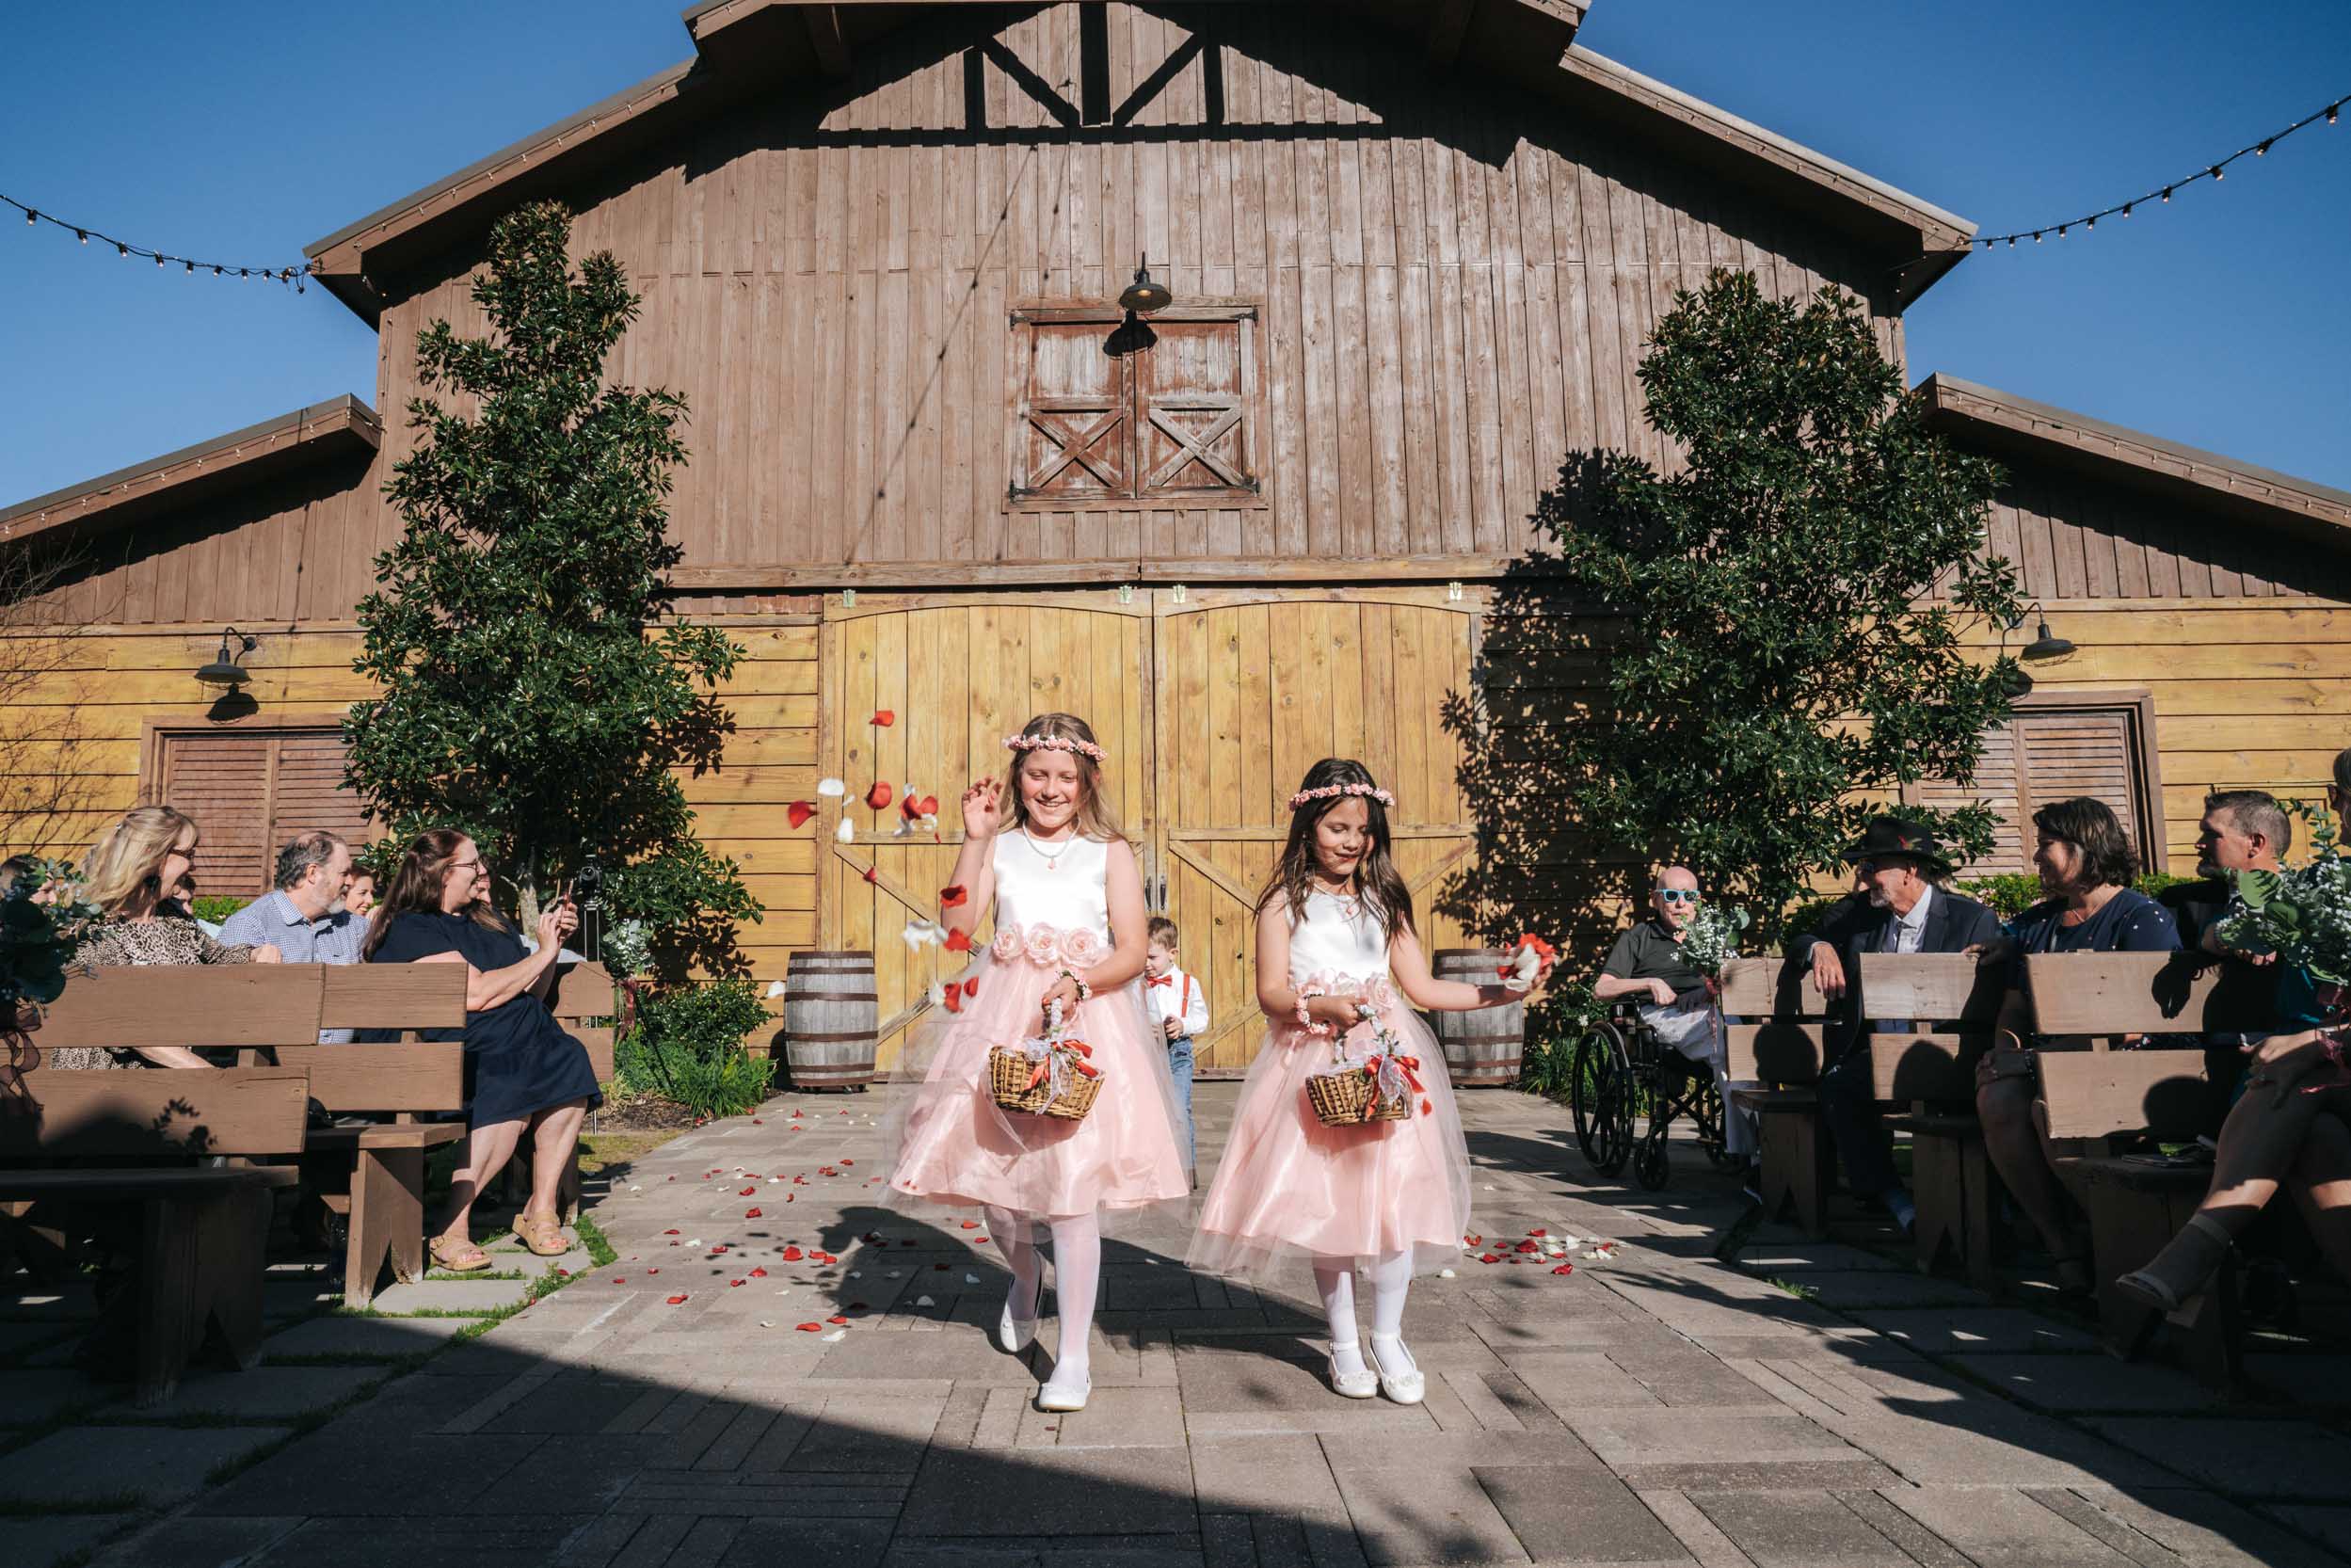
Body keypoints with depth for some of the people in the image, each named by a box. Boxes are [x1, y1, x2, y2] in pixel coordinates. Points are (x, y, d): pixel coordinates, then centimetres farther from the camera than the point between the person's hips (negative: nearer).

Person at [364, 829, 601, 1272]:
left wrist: (553, 944, 15)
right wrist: (542, 953, -2)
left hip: (529, 1041, 7)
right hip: (466, 1052, -7)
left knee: (570, 1062, -26)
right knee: (509, 1096, -37)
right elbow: (475, 994, -12)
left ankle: (540, 1211, -15)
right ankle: (451, 1230, -22)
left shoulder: (489, 920, 25)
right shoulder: (411, 929, 0)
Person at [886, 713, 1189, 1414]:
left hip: (1085, 1021, -2)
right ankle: (1025, 1276, 43)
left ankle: (1073, 1355, 5)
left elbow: (1132, 949, -2)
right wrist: (974, 840, -11)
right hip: (1003, 1019, 2)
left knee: (1072, 1179, -7)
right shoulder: (999, 848, 7)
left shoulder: (1110, 852, 4)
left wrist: (1079, 983, -20)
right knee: (991, 1169, 8)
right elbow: (956, 925, -7)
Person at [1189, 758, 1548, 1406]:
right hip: (1315, 1064, -3)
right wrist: (1323, 1007, -21)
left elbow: (1424, 987, 12)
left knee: (1394, 1196, -6)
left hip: (1385, 1060, 3)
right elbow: (1271, 993, -3)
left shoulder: (1384, 901, 13)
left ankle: (1388, 1339, 12)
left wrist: (1499, 993, 2)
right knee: (1326, 1200, 0)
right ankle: (1343, 1343, 16)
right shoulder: (1286, 901, 2)